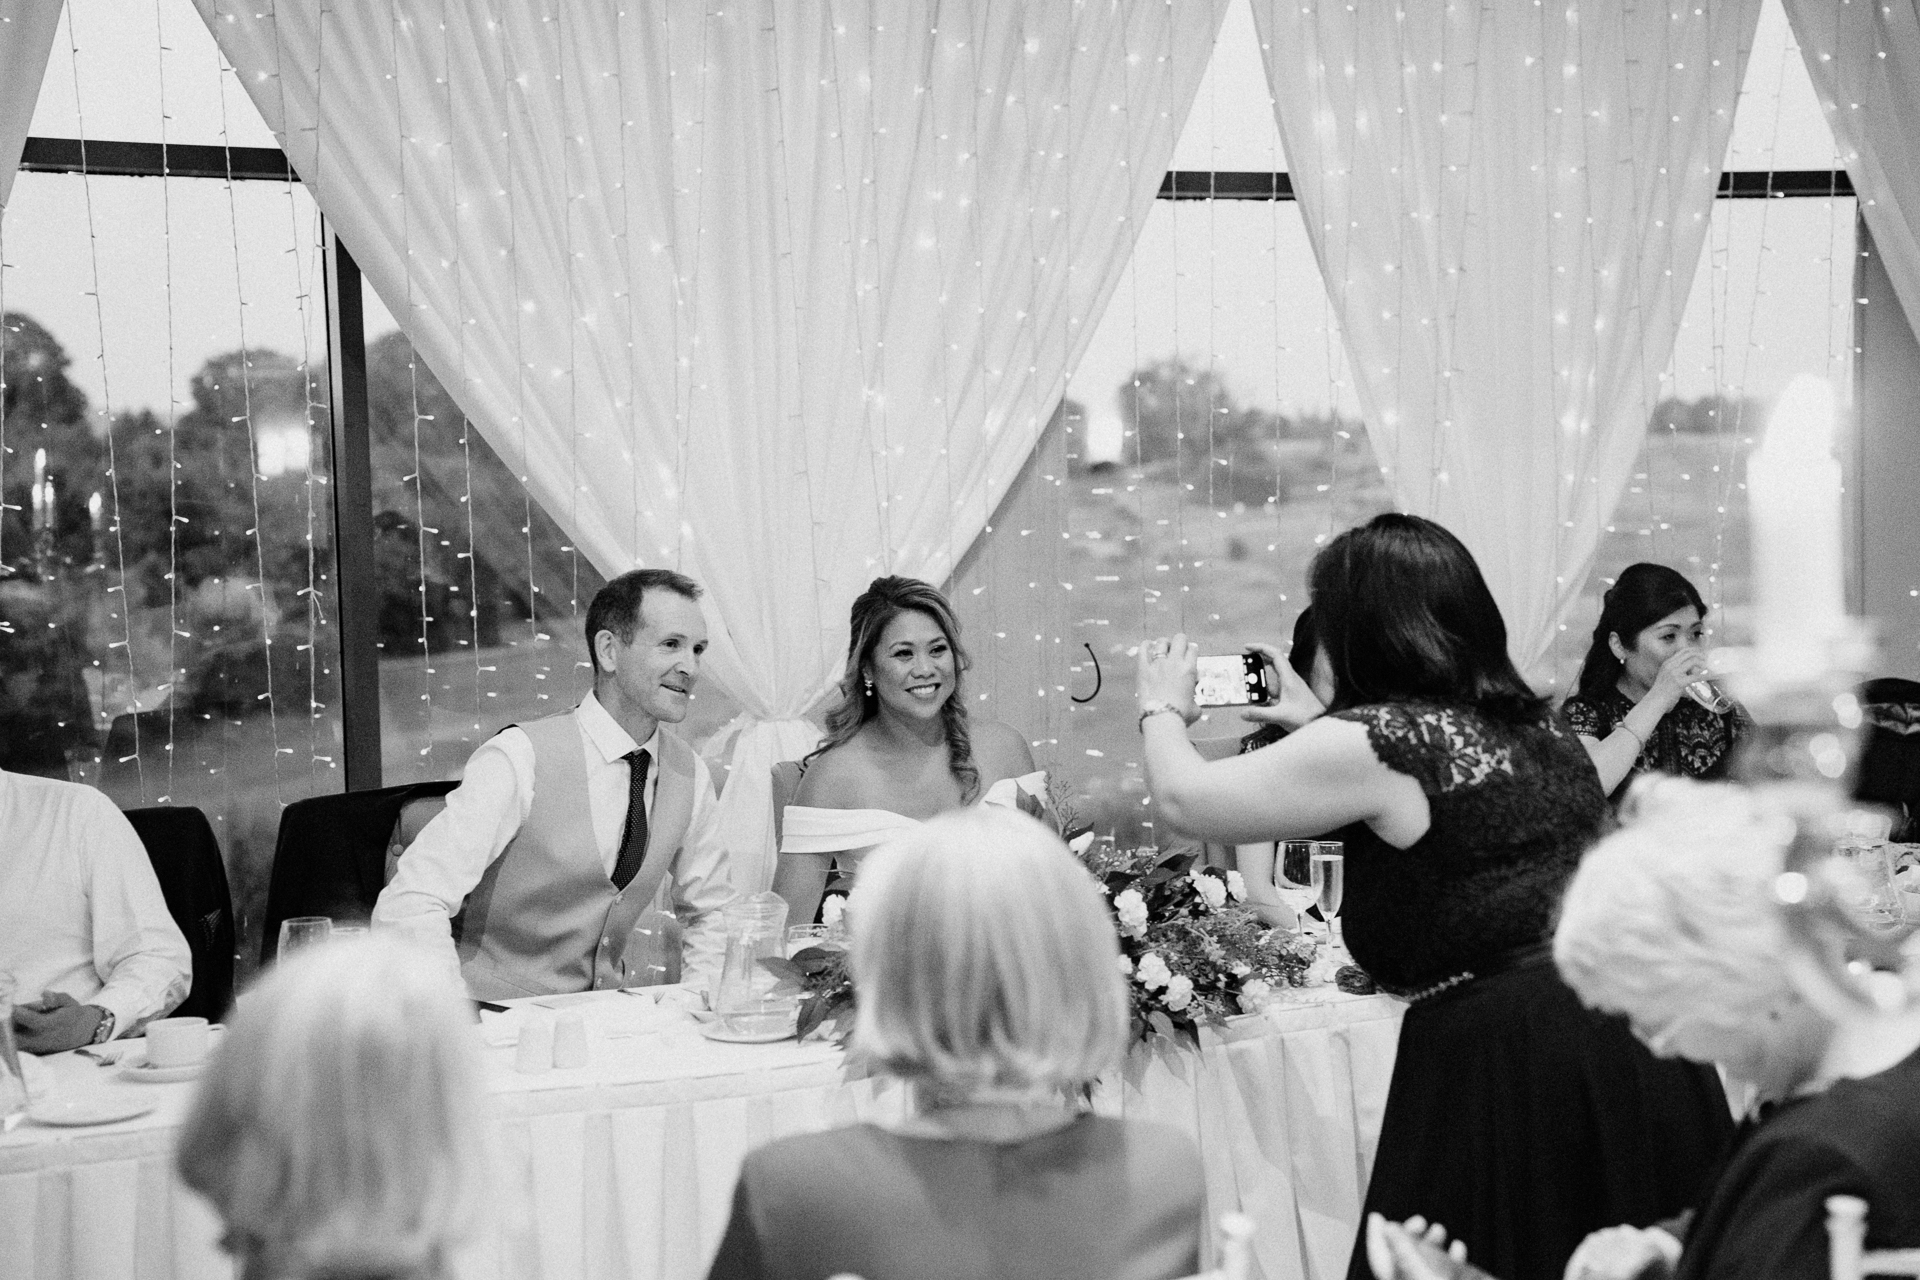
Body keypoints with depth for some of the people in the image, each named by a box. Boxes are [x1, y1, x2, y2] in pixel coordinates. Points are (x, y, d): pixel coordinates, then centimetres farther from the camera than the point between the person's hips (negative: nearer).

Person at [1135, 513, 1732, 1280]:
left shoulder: (1381, 741, -10)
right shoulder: (1535, 724, 14)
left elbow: (1187, 803, -2)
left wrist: (1162, 710, 18)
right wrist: (1309, 722, 39)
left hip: (1507, 1055, -8)